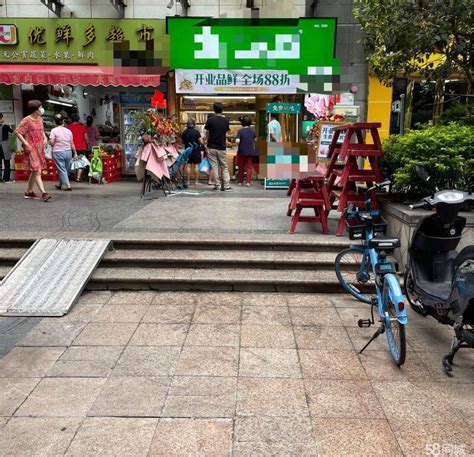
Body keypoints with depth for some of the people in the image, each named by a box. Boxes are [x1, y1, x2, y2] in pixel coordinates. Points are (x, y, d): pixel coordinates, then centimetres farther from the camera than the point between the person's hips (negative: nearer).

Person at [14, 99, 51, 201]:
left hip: (40, 148, 8)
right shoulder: (27, 120, -12)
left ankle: (29, 192, 25)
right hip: (31, 149, -8)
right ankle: (43, 193, -19)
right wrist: (25, 143, -18)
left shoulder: (39, 119, 11)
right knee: (37, 171, -14)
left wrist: (45, 138, 8)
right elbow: (16, 132, -13)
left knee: (35, 171, 14)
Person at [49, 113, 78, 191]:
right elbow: (72, 144, 7)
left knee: (62, 169, 1)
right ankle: (59, 185, 29)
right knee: (66, 169, 16)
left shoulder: (54, 130, -7)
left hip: (58, 152, -4)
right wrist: (75, 153, 14)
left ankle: (68, 185, -8)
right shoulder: (68, 131, 4)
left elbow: (51, 142, -14)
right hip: (68, 152, 4)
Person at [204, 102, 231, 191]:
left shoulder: (210, 120, -6)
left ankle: (217, 185, 4)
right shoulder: (226, 120, 0)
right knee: (224, 167, 10)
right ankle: (226, 185, 8)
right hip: (222, 147, 2)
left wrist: (207, 145, 12)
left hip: (212, 147, -2)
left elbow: (207, 134, -1)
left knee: (214, 167, 3)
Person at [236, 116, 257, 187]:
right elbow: (255, 139, 18)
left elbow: (237, 141, -22)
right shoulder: (252, 131, 2)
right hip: (250, 151, 2)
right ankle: (248, 182, -6)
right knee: (249, 167, 6)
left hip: (241, 152, -2)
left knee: (241, 167, 11)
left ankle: (240, 182, 20)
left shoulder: (240, 131, -12)